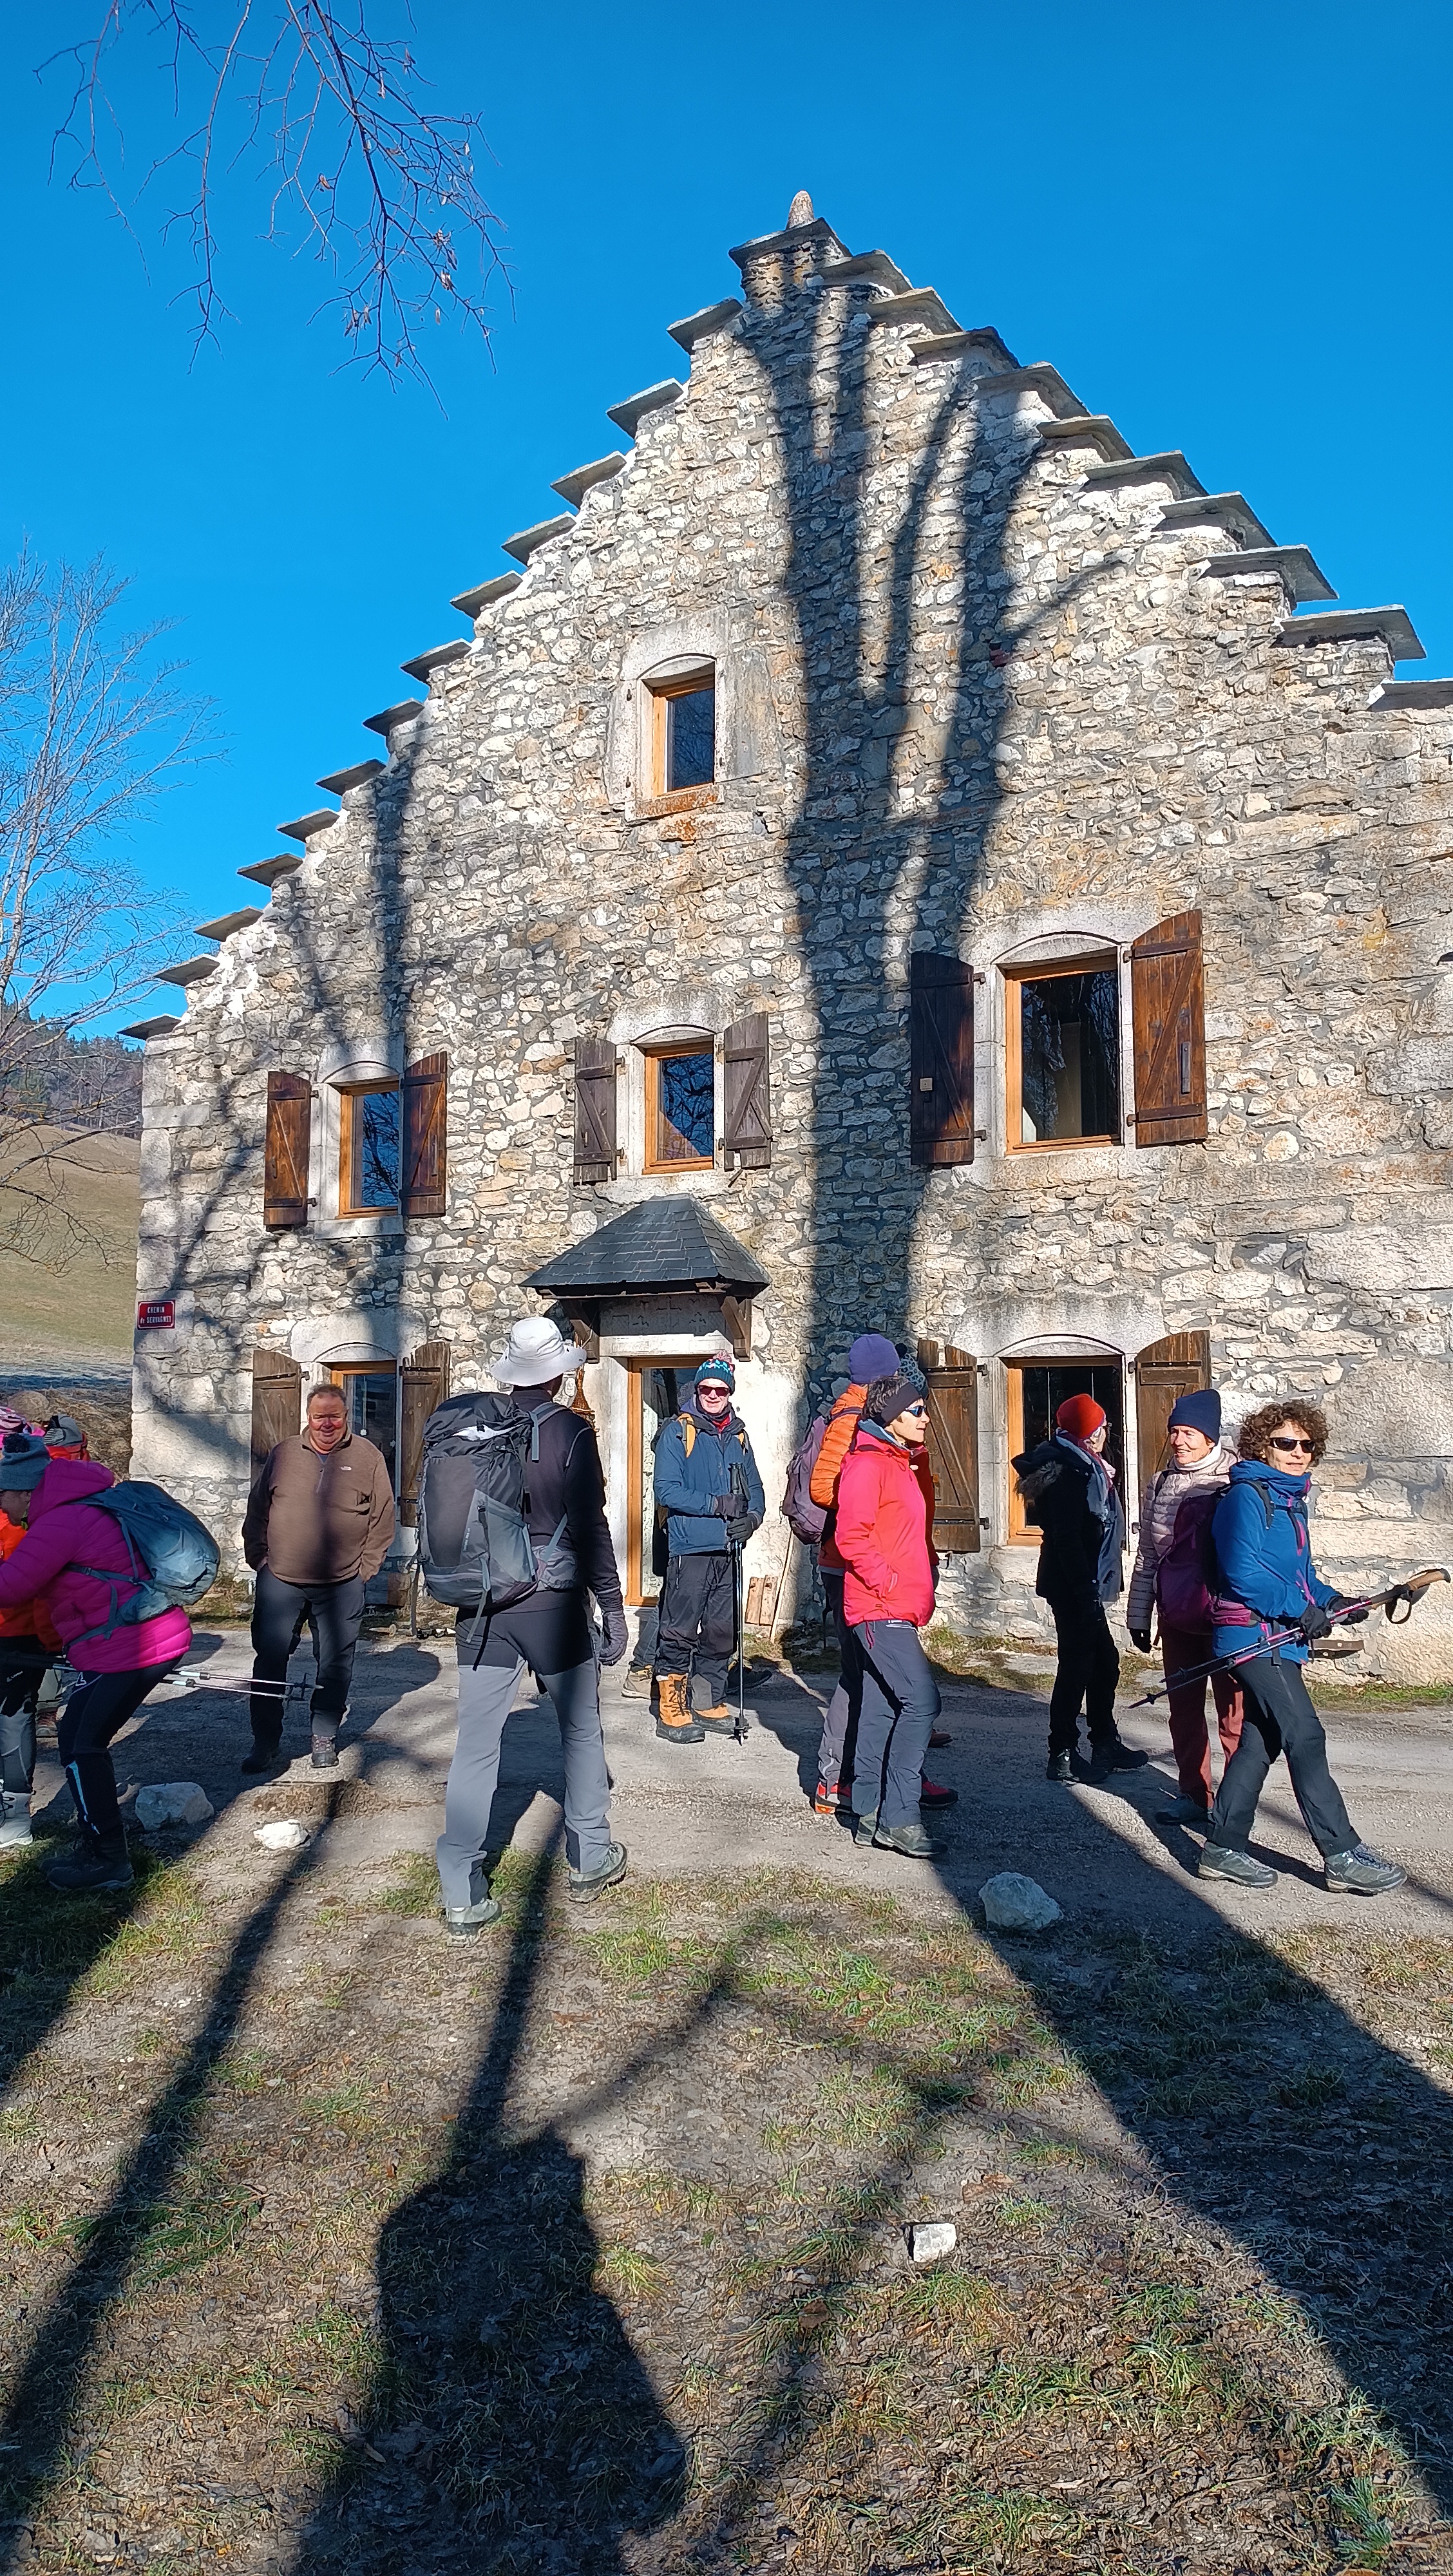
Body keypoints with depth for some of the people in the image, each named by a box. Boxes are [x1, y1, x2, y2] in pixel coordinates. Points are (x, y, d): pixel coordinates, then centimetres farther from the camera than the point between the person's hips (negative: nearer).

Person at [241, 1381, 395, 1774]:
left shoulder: (368, 1458, 2)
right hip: (279, 1580, 1)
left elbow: (382, 1519, 3)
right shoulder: (283, 1455, 6)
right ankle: (266, 1743, 13)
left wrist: (365, 1569, -1)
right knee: (269, 1660, 2)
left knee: (335, 1664, 8)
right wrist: (259, 1559, 4)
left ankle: (324, 1739, 21)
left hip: (343, 1585, -1)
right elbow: (257, 1512, 12)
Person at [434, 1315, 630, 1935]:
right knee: (581, 1728, 17)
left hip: (480, 1605, 3)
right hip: (553, 1604, -3)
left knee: (475, 1744, 5)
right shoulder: (570, 1430, -10)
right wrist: (612, 1606, -3)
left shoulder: (464, 1422, 0)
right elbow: (589, 1527, -11)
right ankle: (590, 1861, 28)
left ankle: (463, 1896, 5)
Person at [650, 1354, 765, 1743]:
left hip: (728, 1551, 6)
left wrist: (752, 1518, -5)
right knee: (679, 1633, -4)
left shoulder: (738, 1436, 15)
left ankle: (712, 1706, 24)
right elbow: (667, 1491, -12)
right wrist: (718, 1505, -16)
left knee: (721, 1633, 12)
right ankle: (672, 1711, 5)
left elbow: (754, 1488, 16)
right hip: (688, 1550, -6)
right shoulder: (677, 1431, -3)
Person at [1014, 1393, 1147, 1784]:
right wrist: (1086, 1594, -24)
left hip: (1079, 1586, 10)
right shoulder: (1069, 1473, -18)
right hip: (1073, 1586, -10)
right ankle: (1063, 1755, 3)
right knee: (1078, 1664, -4)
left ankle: (1105, 1744, 26)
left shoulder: (1081, 1468, 14)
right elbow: (1067, 1539, -24)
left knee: (1103, 1662, 16)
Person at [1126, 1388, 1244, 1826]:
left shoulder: (1236, 1483, -6)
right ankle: (1193, 1795, 24)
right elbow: (1147, 1556, 15)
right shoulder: (1160, 1486, 10)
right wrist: (1138, 1615, 15)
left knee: (1233, 1712, -1)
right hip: (1177, 1617, 6)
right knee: (1183, 1708, 12)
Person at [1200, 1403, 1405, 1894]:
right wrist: (1300, 1609, -18)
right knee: (1305, 1738, -8)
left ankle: (1223, 1846, 18)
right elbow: (1242, 1571, -21)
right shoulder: (1247, 1495, -12)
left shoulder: (1290, 1500, 18)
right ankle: (1343, 1857, -3)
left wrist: (1329, 1600, 3)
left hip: (1280, 1638, 10)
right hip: (1255, 1633, -10)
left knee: (1260, 1740, 11)